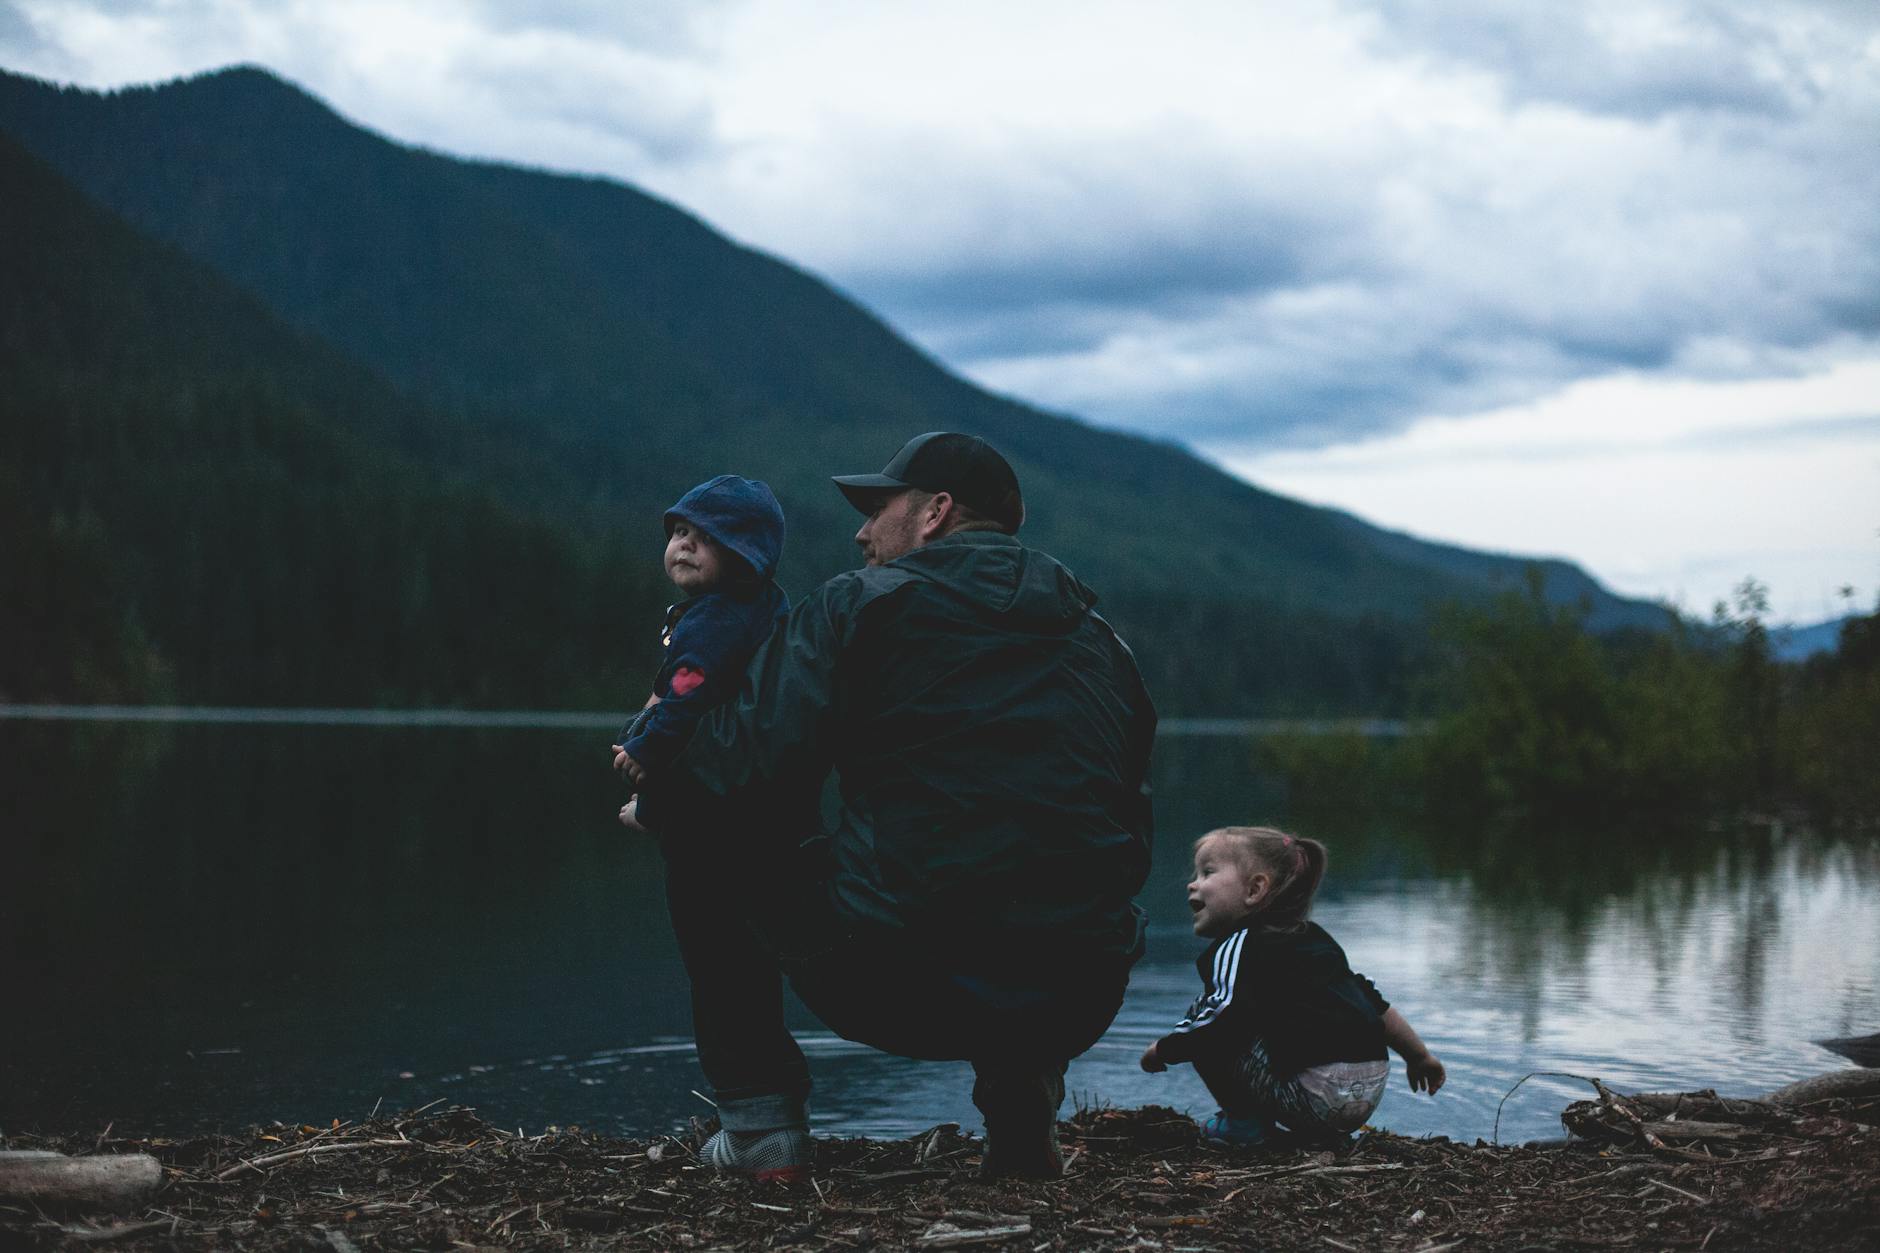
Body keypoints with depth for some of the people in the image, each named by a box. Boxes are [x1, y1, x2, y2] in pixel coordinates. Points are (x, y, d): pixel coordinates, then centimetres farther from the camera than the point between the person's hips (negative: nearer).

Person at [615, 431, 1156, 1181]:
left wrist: (653, 788, 17)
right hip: (1078, 1012, 5)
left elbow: (750, 779, -5)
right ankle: (1023, 1112, 18)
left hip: (894, 992, -5)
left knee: (705, 845, 20)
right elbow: (1127, 845, 21)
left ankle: (761, 1121, 15)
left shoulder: (857, 606, 3)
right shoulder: (1100, 641, 18)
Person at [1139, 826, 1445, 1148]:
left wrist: (1160, 1051, -1)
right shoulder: (1316, 939, 23)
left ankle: (1245, 1123, 5)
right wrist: (1420, 1057, 39)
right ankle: (1325, 1134, 21)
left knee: (1202, 1029, 0)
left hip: (1314, 1097, -8)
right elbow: (1374, 1002, 27)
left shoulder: (1237, 946, -2)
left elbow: (1222, 1014, -18)